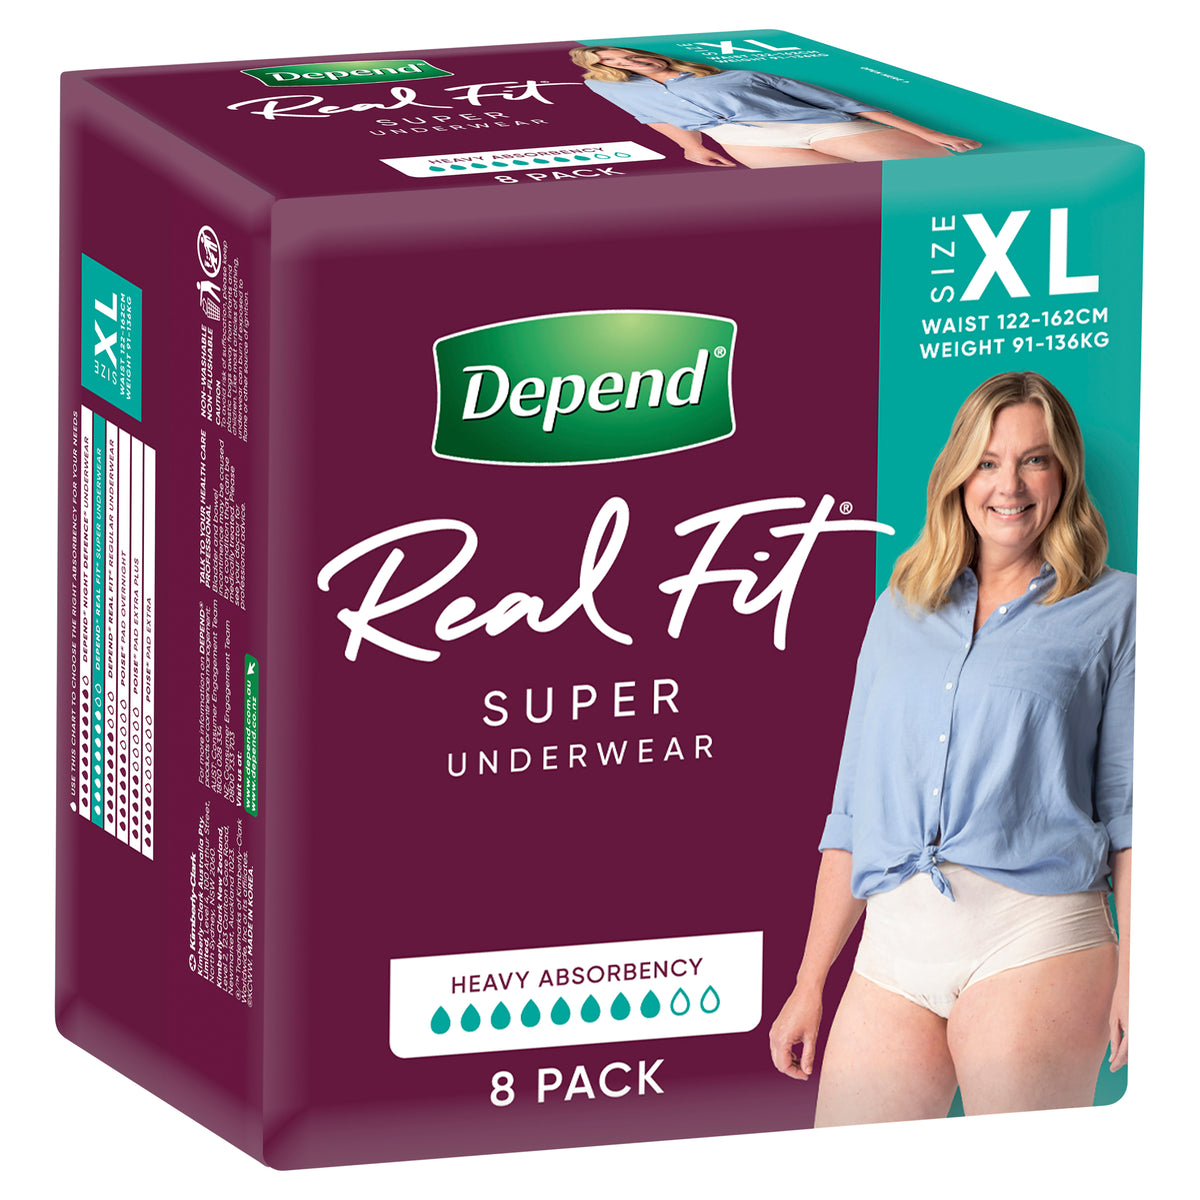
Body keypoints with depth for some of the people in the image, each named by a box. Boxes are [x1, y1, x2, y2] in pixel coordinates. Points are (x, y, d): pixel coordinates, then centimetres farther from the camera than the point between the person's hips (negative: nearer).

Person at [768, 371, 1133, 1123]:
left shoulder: (1110, 611, 9)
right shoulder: (900, 610, 20)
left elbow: (1130, 806, 2)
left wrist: (1134, 972, -9)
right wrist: (810, 984, 15)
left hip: (1034, 938, -4)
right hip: (894, 949, 4)